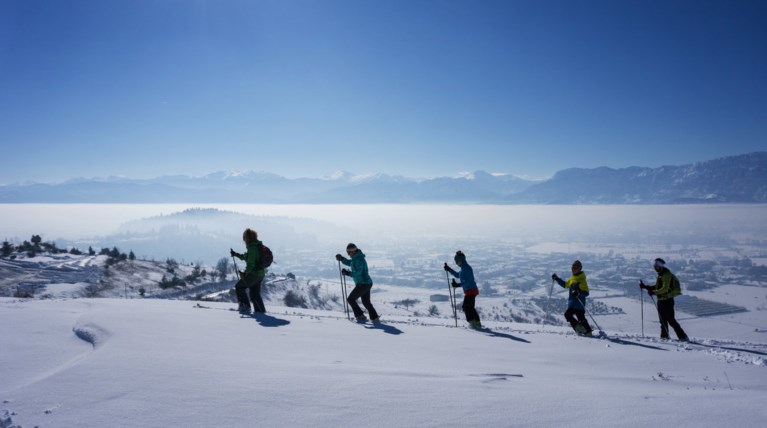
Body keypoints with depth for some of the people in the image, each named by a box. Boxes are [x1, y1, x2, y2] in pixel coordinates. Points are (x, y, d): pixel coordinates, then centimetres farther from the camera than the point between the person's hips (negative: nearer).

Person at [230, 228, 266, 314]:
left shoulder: (252, 248, -17)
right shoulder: (257, 246, 14)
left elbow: (251, 263, -24)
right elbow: (245, 257, 29)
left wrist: (245, 273, -21)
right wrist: (236, 254, 28)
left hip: (253, 274, -9)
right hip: (260, 274, 9)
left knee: (239, 287, 5)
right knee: (255, 294, 18)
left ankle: (245, 306, 1)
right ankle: (261, 311, 19)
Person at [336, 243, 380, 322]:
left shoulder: (358, 260, -19)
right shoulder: (357, 258, 12)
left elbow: (357, 273, -25)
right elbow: (349, 263, 25)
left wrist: (347, 273, -21)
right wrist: (341, 258, 11)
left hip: (362, 284, -10)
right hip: (367, 283, 10)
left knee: (351, 299, 1)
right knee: (366, 302, 20)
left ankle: (360, 316, 0)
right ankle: (374, 318, 23)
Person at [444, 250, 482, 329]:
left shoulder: (467, 268, -18)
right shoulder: (464, 268, 13)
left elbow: (468, 281, -25)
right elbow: (458, 275, 29)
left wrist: (458, 285, -34)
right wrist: (449, 269, 25)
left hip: (470, 291, -10)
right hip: (470, 291, 10)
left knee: (466, 307, -9)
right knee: (470, 308, 16)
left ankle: (473, 323, -7)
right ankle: (477, 323, 21)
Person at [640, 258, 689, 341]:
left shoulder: (666, 274, -15)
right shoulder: (661, 274, 15)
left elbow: (665, 288, -25)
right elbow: (657, 287, 22)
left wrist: (654, 292, -33)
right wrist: (646, 287, 15)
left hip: (667, 300, -10)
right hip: (661, 300, 10)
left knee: (671, 320, -9)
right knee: (663, 320, 14)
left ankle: (683, 337, -5)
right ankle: (664, 336, 23)